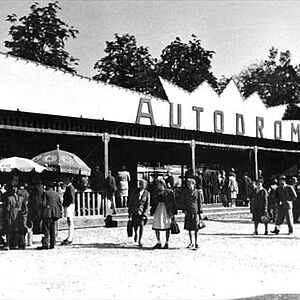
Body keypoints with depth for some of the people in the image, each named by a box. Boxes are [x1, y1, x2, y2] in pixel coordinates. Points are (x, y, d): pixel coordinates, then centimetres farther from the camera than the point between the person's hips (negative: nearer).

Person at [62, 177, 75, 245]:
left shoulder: (70, 187, -14)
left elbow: (72, 198, -19)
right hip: (67, 206, 11)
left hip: (69, 206, -11)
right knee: (69, 222, 14)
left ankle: (70, 239, -11)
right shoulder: (68, 187, 16)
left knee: (70, 223, -10)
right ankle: (69, 237, 21)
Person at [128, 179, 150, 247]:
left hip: (142, 211, -2)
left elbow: (147, 204, -2)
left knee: (141, 224, -13)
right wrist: (129, 212, 5)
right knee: (135, 225, 7)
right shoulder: (135, 192, 1)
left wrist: (144, 213, -10)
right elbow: (130, 202, 6)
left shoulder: (147, 193, -3)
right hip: (134, 211, 2)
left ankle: (140, 240, -5)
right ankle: (135, 233, 41)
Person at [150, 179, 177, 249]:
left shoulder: (169, 192, -2)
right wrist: (152, 211, 11)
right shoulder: (157, 192, 12)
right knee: (156, 227, 1)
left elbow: (173, 203, -1)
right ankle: (158, 243, 11)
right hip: (158, 210, 4)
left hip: (166, 210, -4)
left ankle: (167, 243, 10)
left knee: (167, 227, 1)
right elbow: (154, 202, 17)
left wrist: (173, 213, -5)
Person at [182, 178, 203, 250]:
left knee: (196, 228, -3)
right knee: (189, 228, 7)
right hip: (188, 212, 3)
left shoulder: (197, 192, 1)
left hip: (195, 212, -3)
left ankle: (196, 243, 5)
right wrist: (184, 210, -2)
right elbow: (184, 202, 11)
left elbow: (199, 202, 2)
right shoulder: (186, 193, 9)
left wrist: (200, 212, -1)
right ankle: (191, 242, 19)